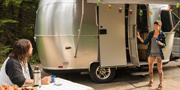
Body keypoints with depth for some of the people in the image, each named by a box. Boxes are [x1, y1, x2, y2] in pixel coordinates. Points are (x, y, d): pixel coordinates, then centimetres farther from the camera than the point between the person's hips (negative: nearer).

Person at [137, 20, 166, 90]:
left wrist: (159, 43, -24)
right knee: (150, 68, 12)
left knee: (159, 69, -3)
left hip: (158, 53, -3)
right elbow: (145, 42, 0)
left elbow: (164, 45, -3)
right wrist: (139, 37, -14)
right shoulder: (151, 33, 1)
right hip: (151, 53, 3)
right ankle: (151, 81, 32)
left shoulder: (162, 34, -6)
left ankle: (161, 84, 10)